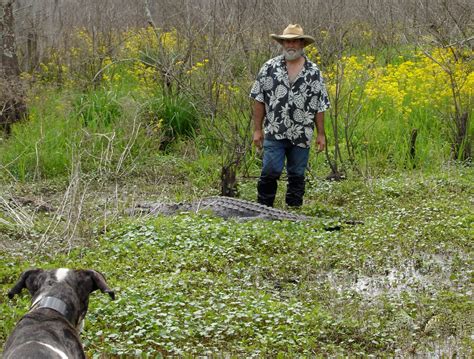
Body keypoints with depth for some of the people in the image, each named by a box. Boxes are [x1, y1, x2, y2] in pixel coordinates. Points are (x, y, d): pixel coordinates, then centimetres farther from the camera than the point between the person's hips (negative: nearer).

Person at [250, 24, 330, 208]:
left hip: (302, 135, 1)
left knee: (297, 175, 9)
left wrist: (321, 134, 5)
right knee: (270, 172, -8)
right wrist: (257, 129, 0)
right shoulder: (270, 68, 3)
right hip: (274, 133, -1)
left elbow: (320, 106, 7)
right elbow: (259, 100, 4)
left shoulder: (313, 72, 5)